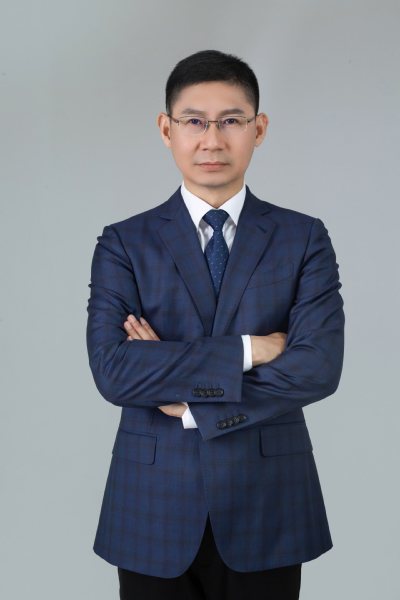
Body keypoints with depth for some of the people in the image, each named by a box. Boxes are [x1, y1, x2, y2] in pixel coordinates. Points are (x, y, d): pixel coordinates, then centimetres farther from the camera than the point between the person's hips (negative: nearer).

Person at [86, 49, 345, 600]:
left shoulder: (305, 239, 0)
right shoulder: (124, 244, -1)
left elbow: (319, 368, -12)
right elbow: (112, 371, -14)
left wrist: (190, 403, -13)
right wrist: (246, 350, -17)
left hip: (267, 512, 0)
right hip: (155, 512, 0)